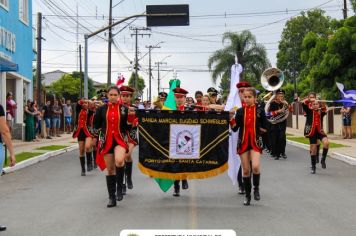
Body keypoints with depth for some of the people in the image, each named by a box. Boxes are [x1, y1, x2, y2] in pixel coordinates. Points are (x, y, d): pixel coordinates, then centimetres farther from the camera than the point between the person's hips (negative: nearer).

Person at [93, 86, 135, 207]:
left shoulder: (124, 109, 1)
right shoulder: (102, 109, 4)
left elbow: (128, 128, 1)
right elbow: (96, 125, 13)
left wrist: (131, 116, -11)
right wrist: (100, 136, 4)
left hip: (120, 140, -2)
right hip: (106, 141, 2)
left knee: (119, 161, -30)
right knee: (110, 169, 6)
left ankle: (120, 187, -9)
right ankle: (112, 198, 14)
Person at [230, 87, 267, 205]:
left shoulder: (260, 110, 0)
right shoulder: (240, 111, 3)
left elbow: (265, 128, 2)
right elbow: (234, 129, -2)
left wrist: (255, 128, -4)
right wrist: (231, 118, -15)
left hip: (255, 142, -2)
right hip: (243, 142, 2)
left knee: (255, 167, -20)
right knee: (246, 170, 5)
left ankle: (256, 188, 5)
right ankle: (247, 195, 17)